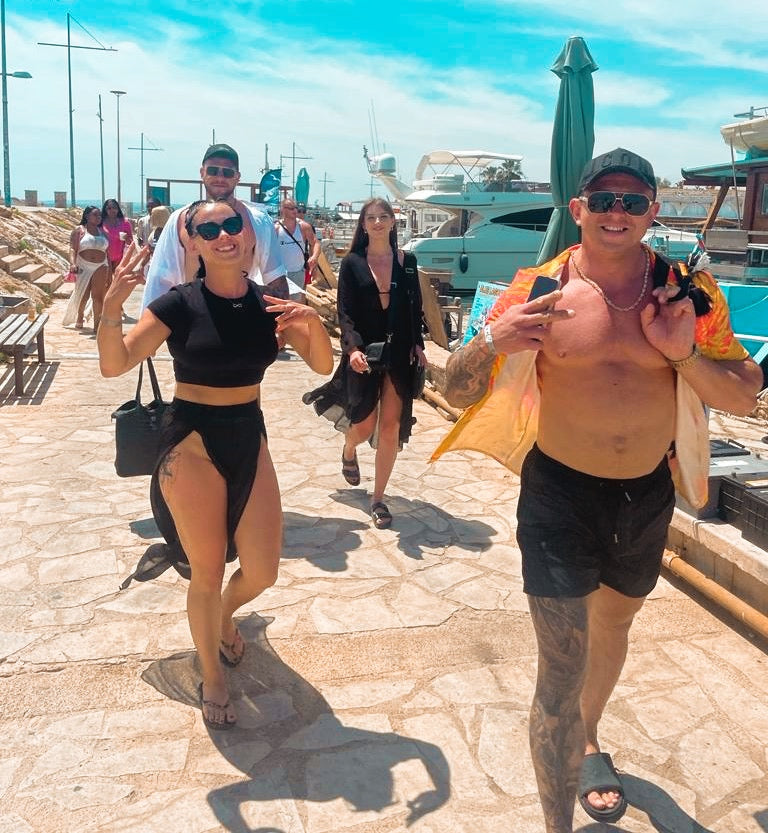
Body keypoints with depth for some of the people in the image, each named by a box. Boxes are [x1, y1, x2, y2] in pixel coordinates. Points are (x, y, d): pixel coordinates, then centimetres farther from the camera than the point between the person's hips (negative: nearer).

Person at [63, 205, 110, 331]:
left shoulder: (102, 232, 15)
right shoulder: (79, 230, 4)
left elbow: (107, 253, 15)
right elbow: (73, 249, -5)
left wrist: (109, 272, 12)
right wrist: (72, 263, -22)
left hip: (100, 267, 2)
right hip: (83, 267, -2)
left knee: (98, 296, -8)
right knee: (83, 295, 2)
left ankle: (97, 324, -7)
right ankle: (80, 316, 30)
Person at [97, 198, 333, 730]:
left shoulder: (269, 303, 0)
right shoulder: (180, 304, -11)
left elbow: (323, 365, 0)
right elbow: (114, 364, -15)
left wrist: (313, 322, -19)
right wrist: (112, 307, -33)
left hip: (250, 440, 4)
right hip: (193, 446, -4)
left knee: (262, 572, 7)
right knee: (207, 573, 6)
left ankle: (224, 616, 45)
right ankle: (212, 680, 31)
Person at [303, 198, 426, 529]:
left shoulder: (406, 262, 8)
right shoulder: (352, 263, 1)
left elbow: (415, 309, 10)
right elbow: (345, 313, -6)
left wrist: (418, 344, -2)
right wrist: (353, 347, -21)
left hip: (399, 353, 2)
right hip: (364, 353, -1)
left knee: (391, 426, -2)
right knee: (364, 426, 1)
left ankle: (378, 499, 11)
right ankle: (349, 451, 40)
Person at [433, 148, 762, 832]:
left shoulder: (686, 292, -7)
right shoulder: (541, 288, -12)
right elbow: (458, 392, -11)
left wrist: (685, 354, -22)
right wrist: (492, 344, -32)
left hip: (648, 495, 4)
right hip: (560, 494, -3)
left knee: (613, 625, 27)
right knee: (562, 671, -5)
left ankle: (589, 739, 57)